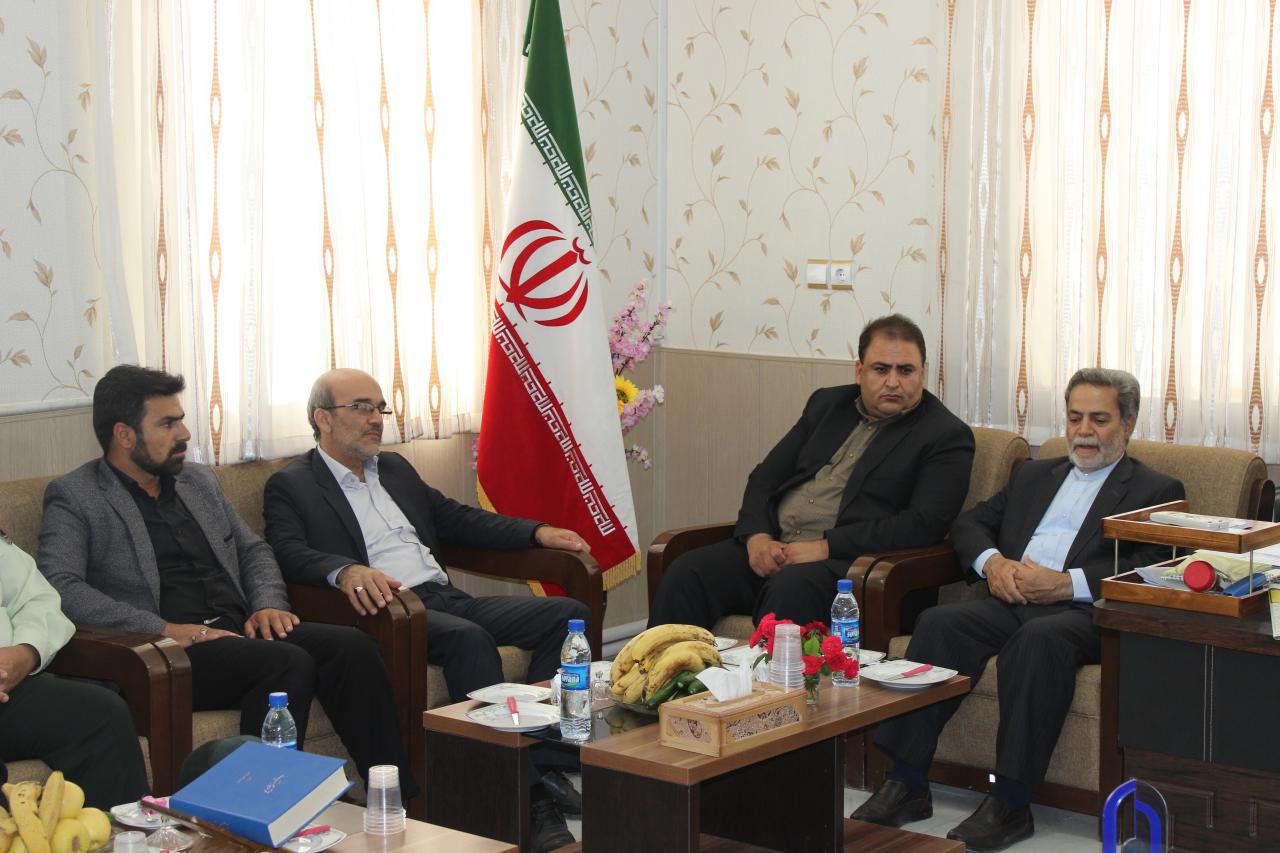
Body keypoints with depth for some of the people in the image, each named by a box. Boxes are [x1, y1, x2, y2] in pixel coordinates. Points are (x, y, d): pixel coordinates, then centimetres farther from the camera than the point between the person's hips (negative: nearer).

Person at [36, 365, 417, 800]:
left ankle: (401, 802, -19)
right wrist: (164, 629, -22)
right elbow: (58, 586, -14)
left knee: (352, 646, -19)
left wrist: (269, 604, 3)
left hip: (238, 631, 7)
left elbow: (253, 551, 27)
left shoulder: (200, 480, 22)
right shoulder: (74, 498, 1)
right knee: (289, 662, -32)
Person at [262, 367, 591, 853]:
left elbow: (456, 518, 27)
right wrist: (345, 571, -34)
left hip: (445, 598, 8)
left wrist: (537, 533, 13)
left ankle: (538, 757, -15)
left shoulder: (395, 468, 27)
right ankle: (526, 797, -32)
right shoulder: (290, 486, 5)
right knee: (470, 638, -36)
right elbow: (290, 555, -12)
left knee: (567, 614, -11)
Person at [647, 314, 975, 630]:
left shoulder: (947, 437, 2)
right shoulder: (828, 404, 20)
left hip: (846, 561, -5)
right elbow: (766, 476, 19)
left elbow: (923, 524, -11)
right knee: (686, 573, -20)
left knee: (791, 587, -38)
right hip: (770, 547, 6)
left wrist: (826, 547, -17)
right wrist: (757, 535, -3)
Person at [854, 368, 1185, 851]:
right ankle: (908, 783, -25)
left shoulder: (1156, 492, 12)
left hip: (1084, 611, -5)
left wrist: (1066, 583, -15)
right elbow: (969, 523, 24)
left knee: (1038, 640, -37)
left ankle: (1011, 803, -36)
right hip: (1012, 600, 5)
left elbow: (1151, 572, -4)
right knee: (939, 622, -24)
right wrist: (991, 561, 0)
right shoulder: (1034, 475, 29)